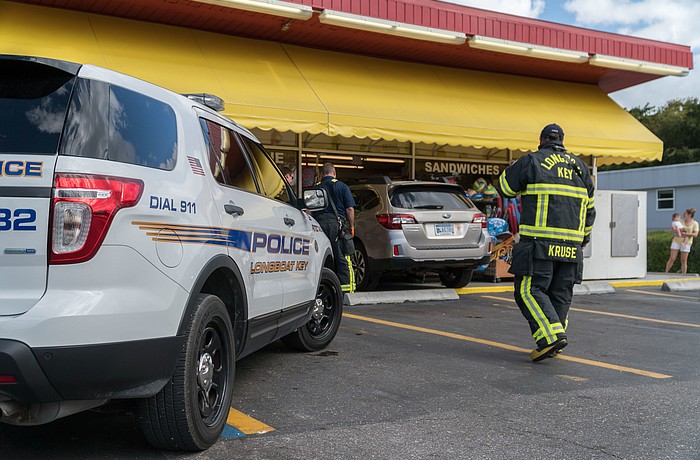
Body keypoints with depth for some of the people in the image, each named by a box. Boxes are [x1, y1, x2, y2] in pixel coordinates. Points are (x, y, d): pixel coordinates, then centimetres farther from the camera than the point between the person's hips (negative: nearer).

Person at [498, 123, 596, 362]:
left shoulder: (531, 161, 0)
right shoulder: (579, 166, 16)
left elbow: (505, 187, 11)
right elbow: (589, 207, 23)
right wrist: (584, 236, 37)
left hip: (539, 243, -5)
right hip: (571, 244, 5)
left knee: (530, 290, -4)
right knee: (560, 293, 11)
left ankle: (552, 336, -19)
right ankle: (553, 344, 12)